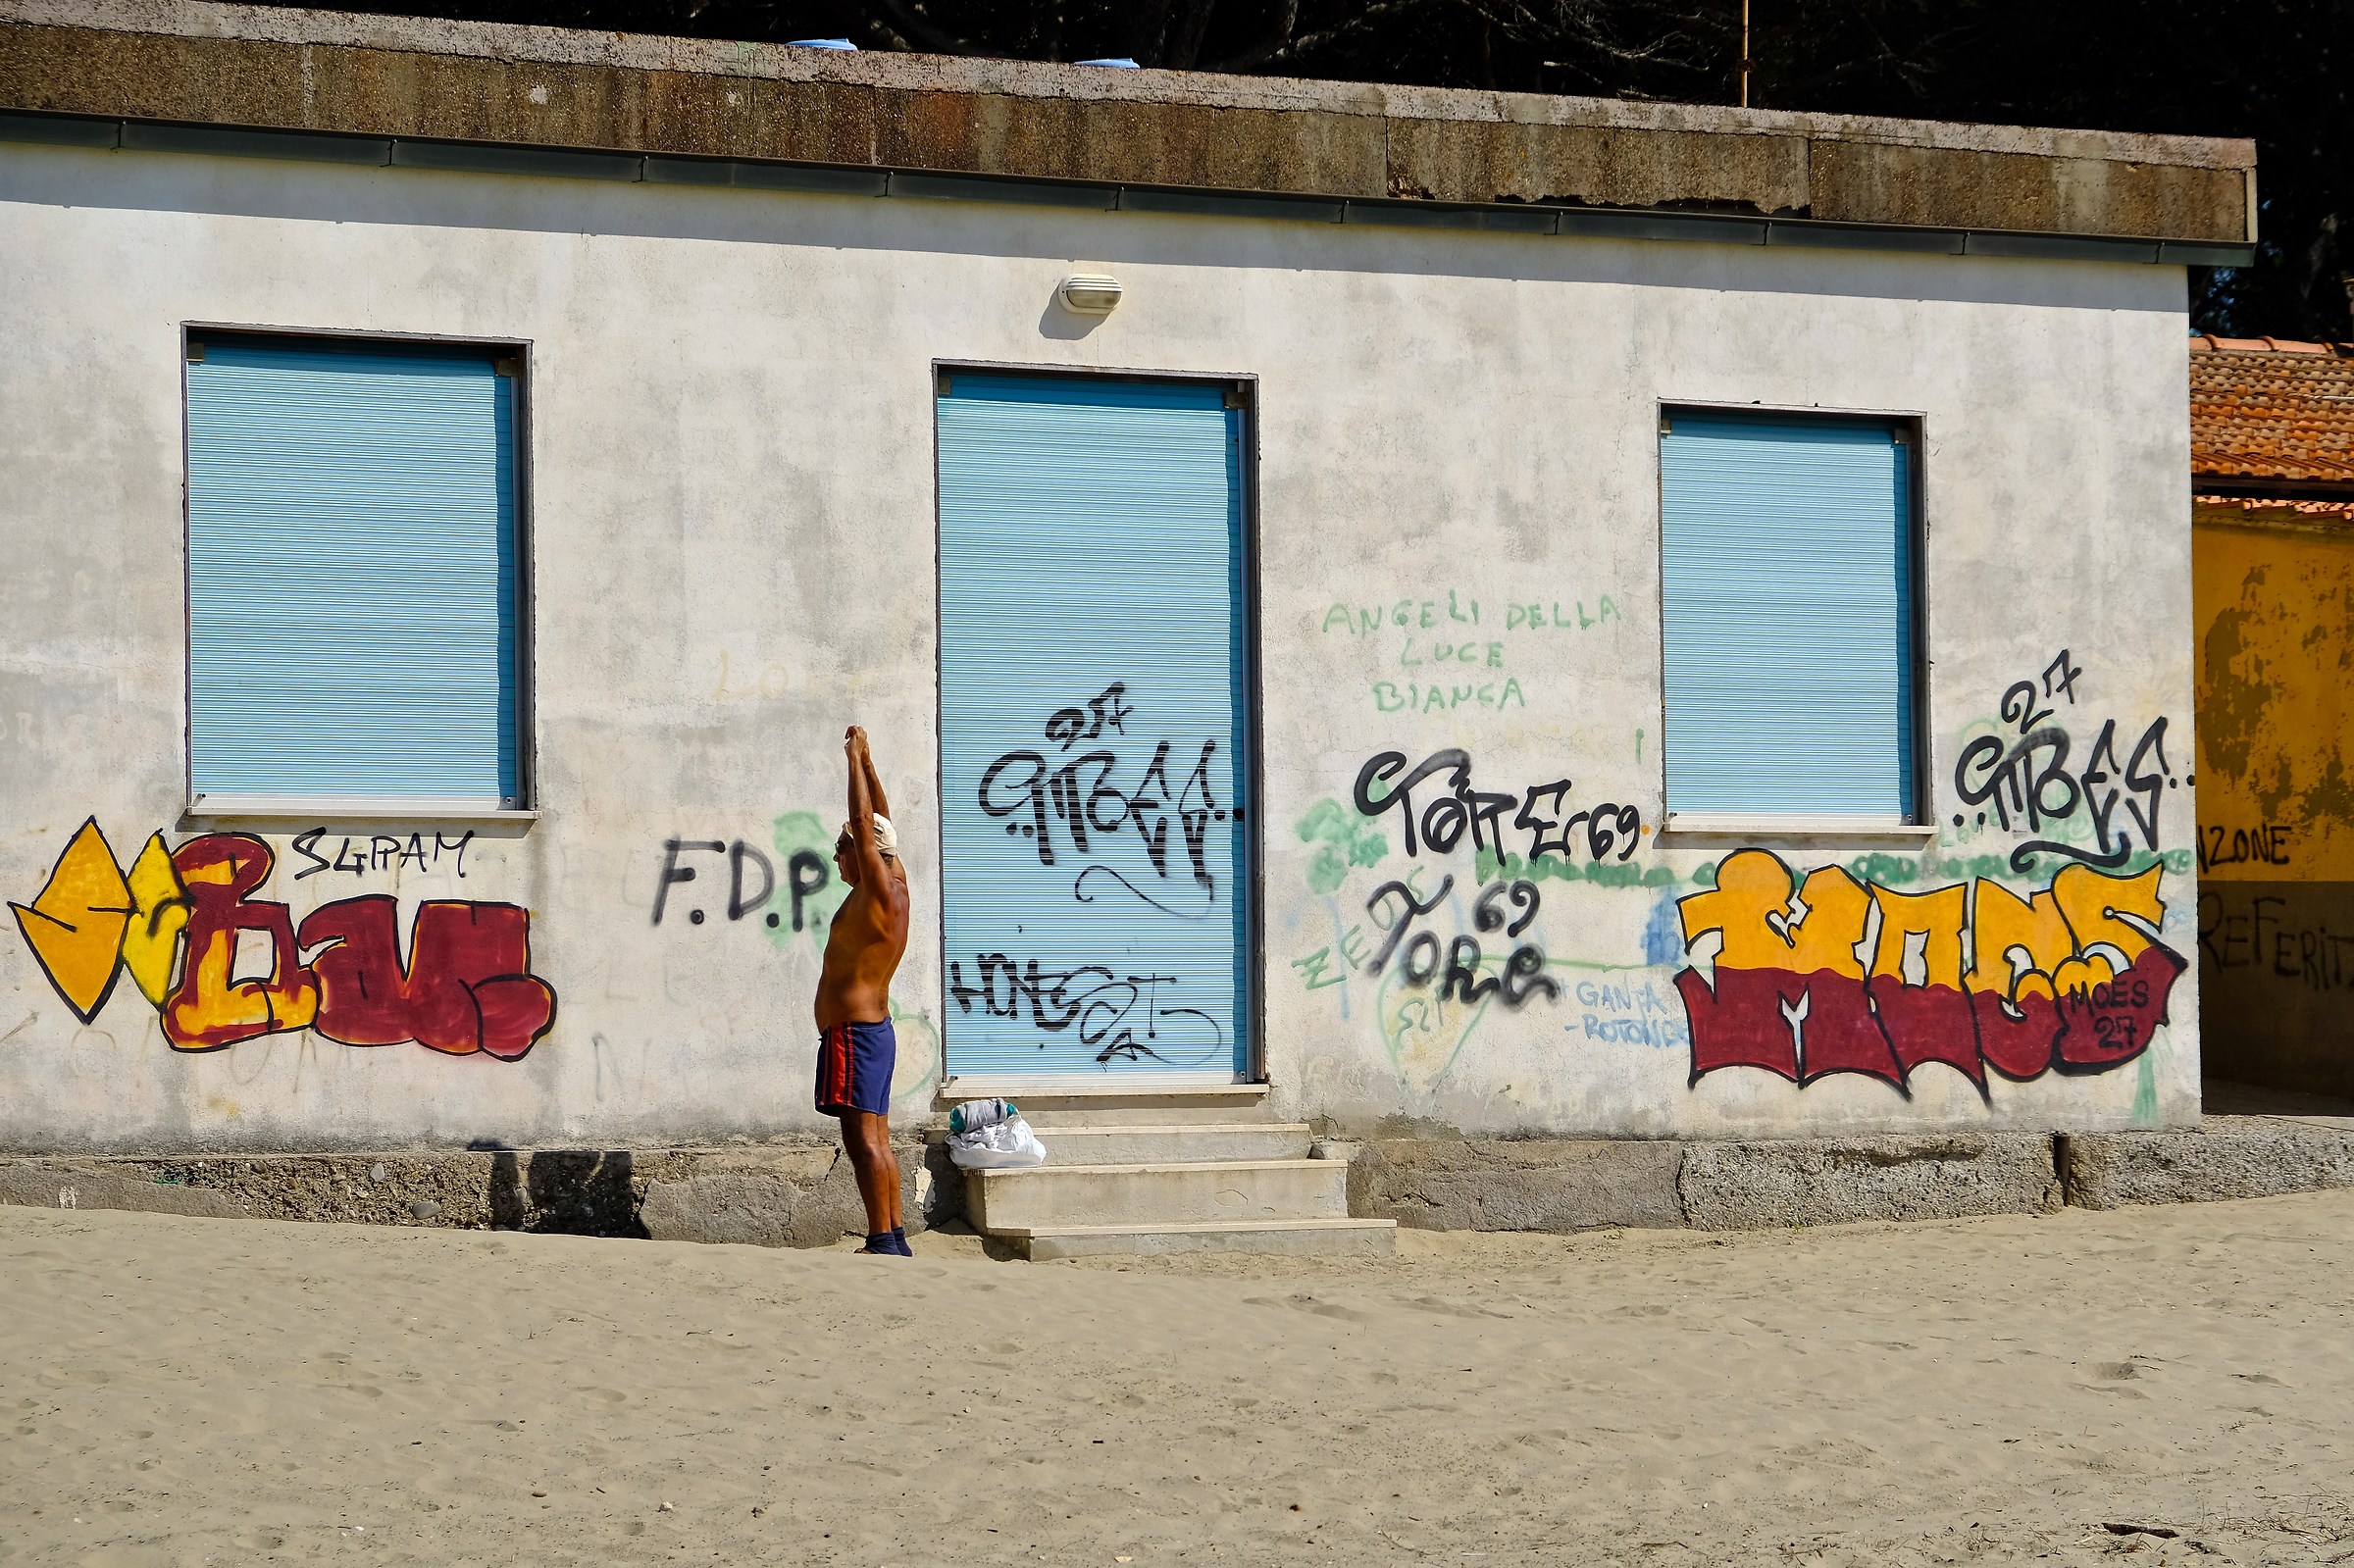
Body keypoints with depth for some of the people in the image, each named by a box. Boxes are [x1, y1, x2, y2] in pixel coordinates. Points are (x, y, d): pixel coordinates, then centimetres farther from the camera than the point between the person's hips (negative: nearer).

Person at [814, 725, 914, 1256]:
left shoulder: (877, 892, -13)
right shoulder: (896, 886, 10)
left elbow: (866, 825, -19)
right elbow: (880, 823, 19)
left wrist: (856, 759, -12)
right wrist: (865, 758, 19)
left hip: (853, 1032, -10)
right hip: (874, 1028, 10)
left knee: (862, 1139, -12)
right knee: (876, 1141, 11)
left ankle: (882, 1242, -16)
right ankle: (894, 1238, 11)